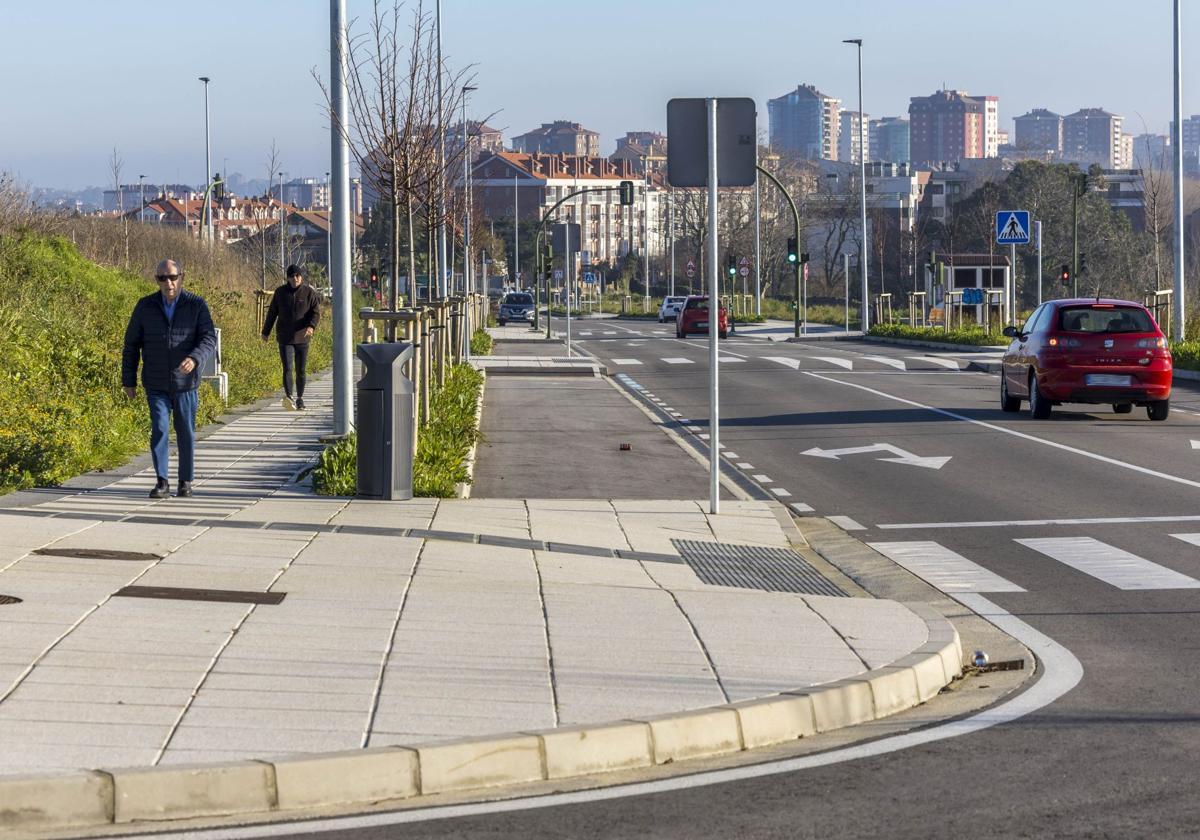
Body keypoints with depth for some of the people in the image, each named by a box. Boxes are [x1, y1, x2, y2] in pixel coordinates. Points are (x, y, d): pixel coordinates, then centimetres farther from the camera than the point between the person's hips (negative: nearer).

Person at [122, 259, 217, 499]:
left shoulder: (197, 305, -4)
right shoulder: (145, 306, 0)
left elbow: (209, 339, -13)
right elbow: (131, 344, 6)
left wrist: (195, 359, -33)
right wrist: (128, 380, 4)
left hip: (185, 383, 0)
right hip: (156, 385, 0)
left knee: (186, 433, 8)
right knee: (159, 429, -13)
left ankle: (186, 481, 22)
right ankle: (162, 482, -13)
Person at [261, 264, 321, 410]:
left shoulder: (309, 293, -1)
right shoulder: (280, 292, 2)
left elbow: (316, 312, -6)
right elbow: (272, 313, 11)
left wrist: (311, 326, -26)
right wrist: (266, 331, 17)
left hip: (302, 338, 1)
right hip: (285, 338, -1)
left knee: (301, 371, 9)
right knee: (287, 368, -16)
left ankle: (300, 399, 22)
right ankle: (288, 397, -31)